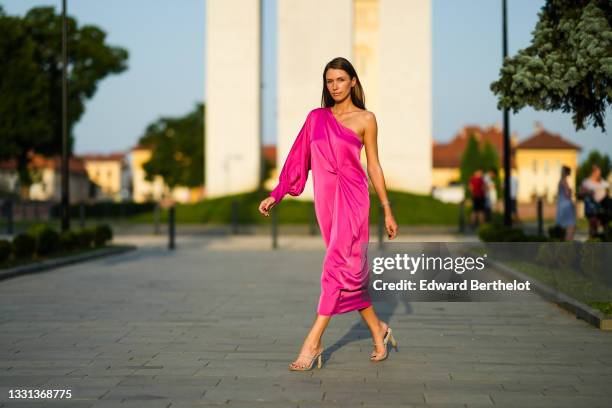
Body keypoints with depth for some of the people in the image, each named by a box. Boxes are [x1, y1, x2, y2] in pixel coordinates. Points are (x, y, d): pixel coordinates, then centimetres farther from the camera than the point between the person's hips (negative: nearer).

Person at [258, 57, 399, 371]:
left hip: (351, 198, -4)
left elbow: (373, 166, 5)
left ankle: (313, 342, -12)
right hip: (325, 198, 4)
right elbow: (299, 160, 12)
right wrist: (275, 195, 6)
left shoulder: (365, 119, 3)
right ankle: (378, 331, 23)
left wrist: (387, 210, 4)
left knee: (339, 266, -12)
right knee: (351, 269, 9)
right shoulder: (316, 118, 11)